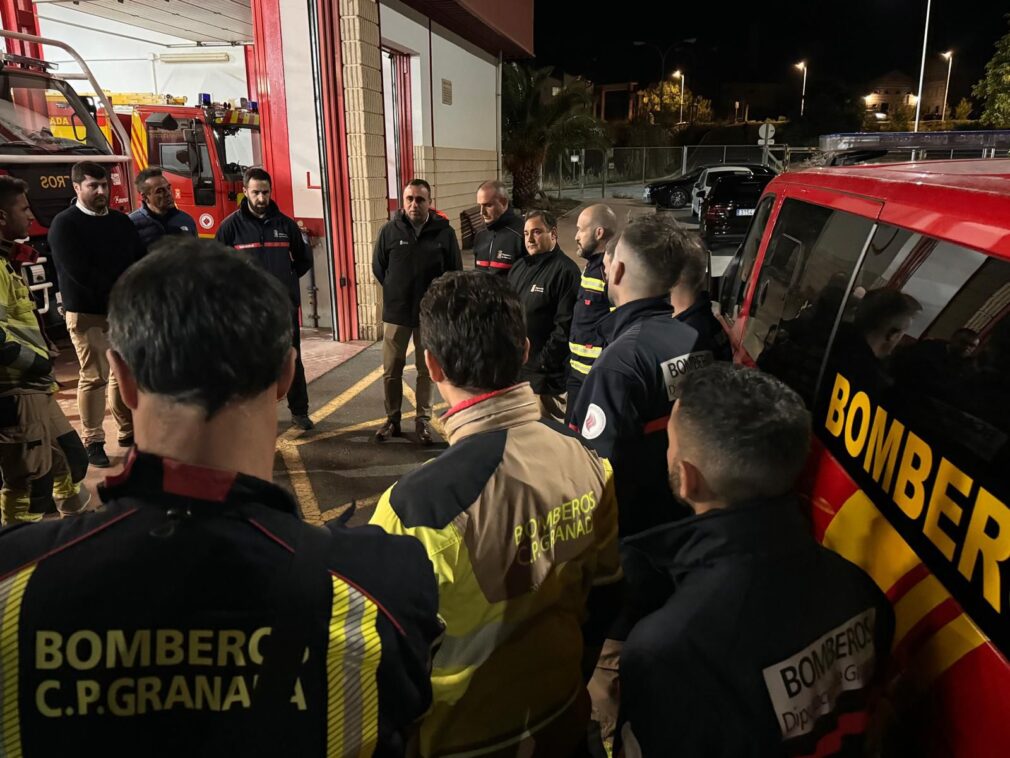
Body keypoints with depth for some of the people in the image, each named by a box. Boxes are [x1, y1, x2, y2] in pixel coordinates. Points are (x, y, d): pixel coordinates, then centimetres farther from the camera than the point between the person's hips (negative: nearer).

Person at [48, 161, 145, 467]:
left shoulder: (121, 221, 12)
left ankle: (129, 431, 23)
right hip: (87, 314, -5)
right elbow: (79, 272, -16)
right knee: (94, 377, -3)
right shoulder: (64, 224, -6)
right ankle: (93, 441, 7)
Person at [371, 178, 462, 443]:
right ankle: (392, 419, 22)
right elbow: (378, 267, 8)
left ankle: (423, 420, 22)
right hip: (396, 312, 1)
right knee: (391, 371, 7)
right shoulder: (390, 231, -4)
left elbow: (455, 272, 2)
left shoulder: (444, 232, -7)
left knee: (426, 370, 9)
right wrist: (396, 292, 9)